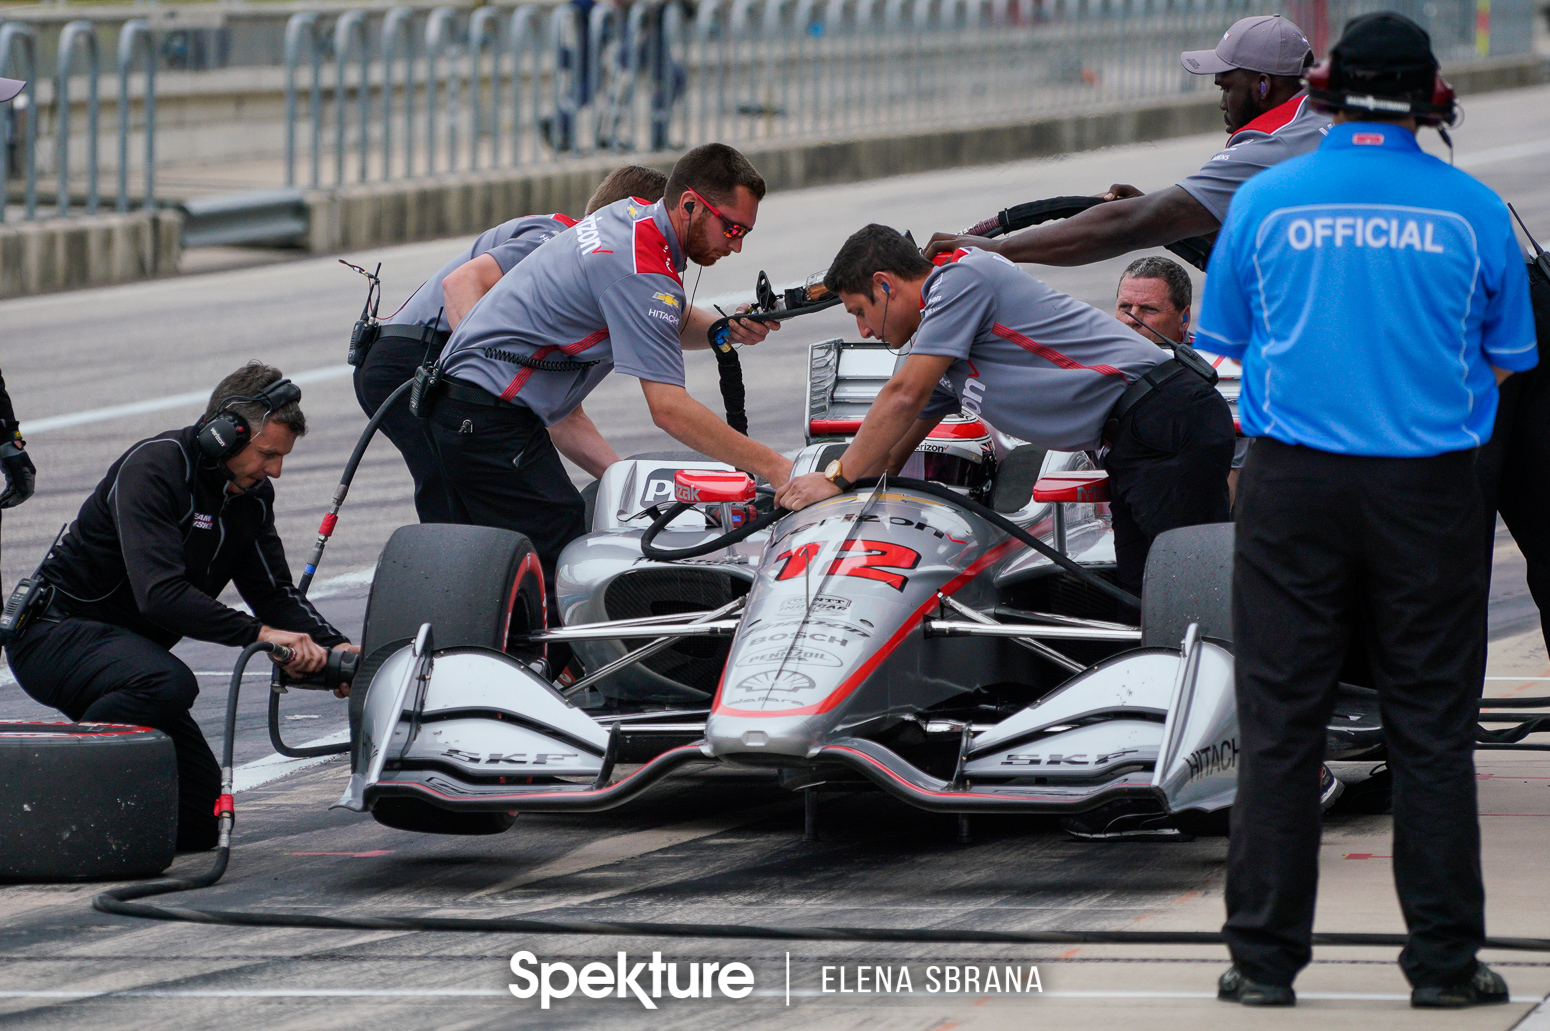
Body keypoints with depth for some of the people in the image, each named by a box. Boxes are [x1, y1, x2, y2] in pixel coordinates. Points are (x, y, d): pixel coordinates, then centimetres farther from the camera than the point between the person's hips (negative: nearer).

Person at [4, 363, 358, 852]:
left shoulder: (251, 494, 4)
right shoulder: (152, 468, -23)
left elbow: (274, 592, 6)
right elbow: (160, 595, -34)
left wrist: (333, 646, -13)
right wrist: (258, 633, -39)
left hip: (128, 645, 8)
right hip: (55, 630, -8)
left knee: (198, 824, 1)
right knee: (167, 684, -41)